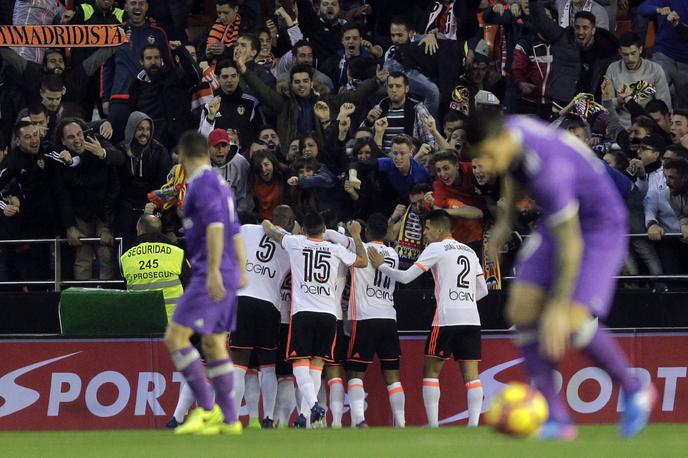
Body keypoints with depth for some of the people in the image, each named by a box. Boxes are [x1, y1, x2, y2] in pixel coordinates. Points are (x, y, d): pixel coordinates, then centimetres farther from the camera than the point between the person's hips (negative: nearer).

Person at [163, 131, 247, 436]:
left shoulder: (202, 183, -10)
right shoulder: (220, 184, 18)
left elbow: (215, 226, -22)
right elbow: (235, 231, 24)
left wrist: (213, 272, -26)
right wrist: (240, 272, 28)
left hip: (209, 278, -9)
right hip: (227, 279, 9)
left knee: (175, 337, -10)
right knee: (214, 345, 11)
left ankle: (206, 408, -14)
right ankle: (228, 420, 9)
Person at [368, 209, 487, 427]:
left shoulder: (437, 248, 0)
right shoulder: (469, 252, 19)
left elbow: (406, 276, -2)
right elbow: (483, 290, 23)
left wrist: (381, 266, 11)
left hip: (447, 319, -5)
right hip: (472, 319, 5)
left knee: (431, 370, 4)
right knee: (471, 374, 1)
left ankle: (433, 426, -3)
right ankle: (473, 425, -8)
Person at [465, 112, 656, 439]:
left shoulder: (549, 170, -37)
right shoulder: (507, 131, -13)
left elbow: (571, 245, -32)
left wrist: (560, 307, -29)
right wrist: (505, 220, 17)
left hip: (601, 225, -8)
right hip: (556, 224, 8)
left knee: (573, 325, -21)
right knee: (522, 310, -7)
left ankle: (633, 391, 6)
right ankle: (556, 419, -6)